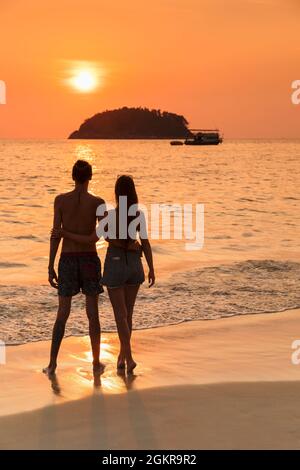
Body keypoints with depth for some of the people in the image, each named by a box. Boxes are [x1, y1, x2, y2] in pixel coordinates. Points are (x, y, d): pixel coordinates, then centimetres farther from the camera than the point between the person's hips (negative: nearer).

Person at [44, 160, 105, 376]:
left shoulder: (60, 200, -5)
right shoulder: (98, 202, -8)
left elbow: (55, 235, -6)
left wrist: (51, 268, -1)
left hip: (67, 261, 1)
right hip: (90, 260, -1)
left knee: (62, 314, 6)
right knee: (93, 314, 11)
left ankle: (52, 364, 1)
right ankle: (96, 362, 18)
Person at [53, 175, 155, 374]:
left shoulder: (110, 215, -16)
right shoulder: (139, 214, -4)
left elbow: (91, 240, -17)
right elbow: (145, 243, -3)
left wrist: (64, 233, -9)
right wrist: (152, 269, 6)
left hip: (115, 264, -4)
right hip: (134, 265, 4)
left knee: (121, 316, 0)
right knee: (128, 313, 16)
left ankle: (129, 358, -11)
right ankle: (121, 356, 22)